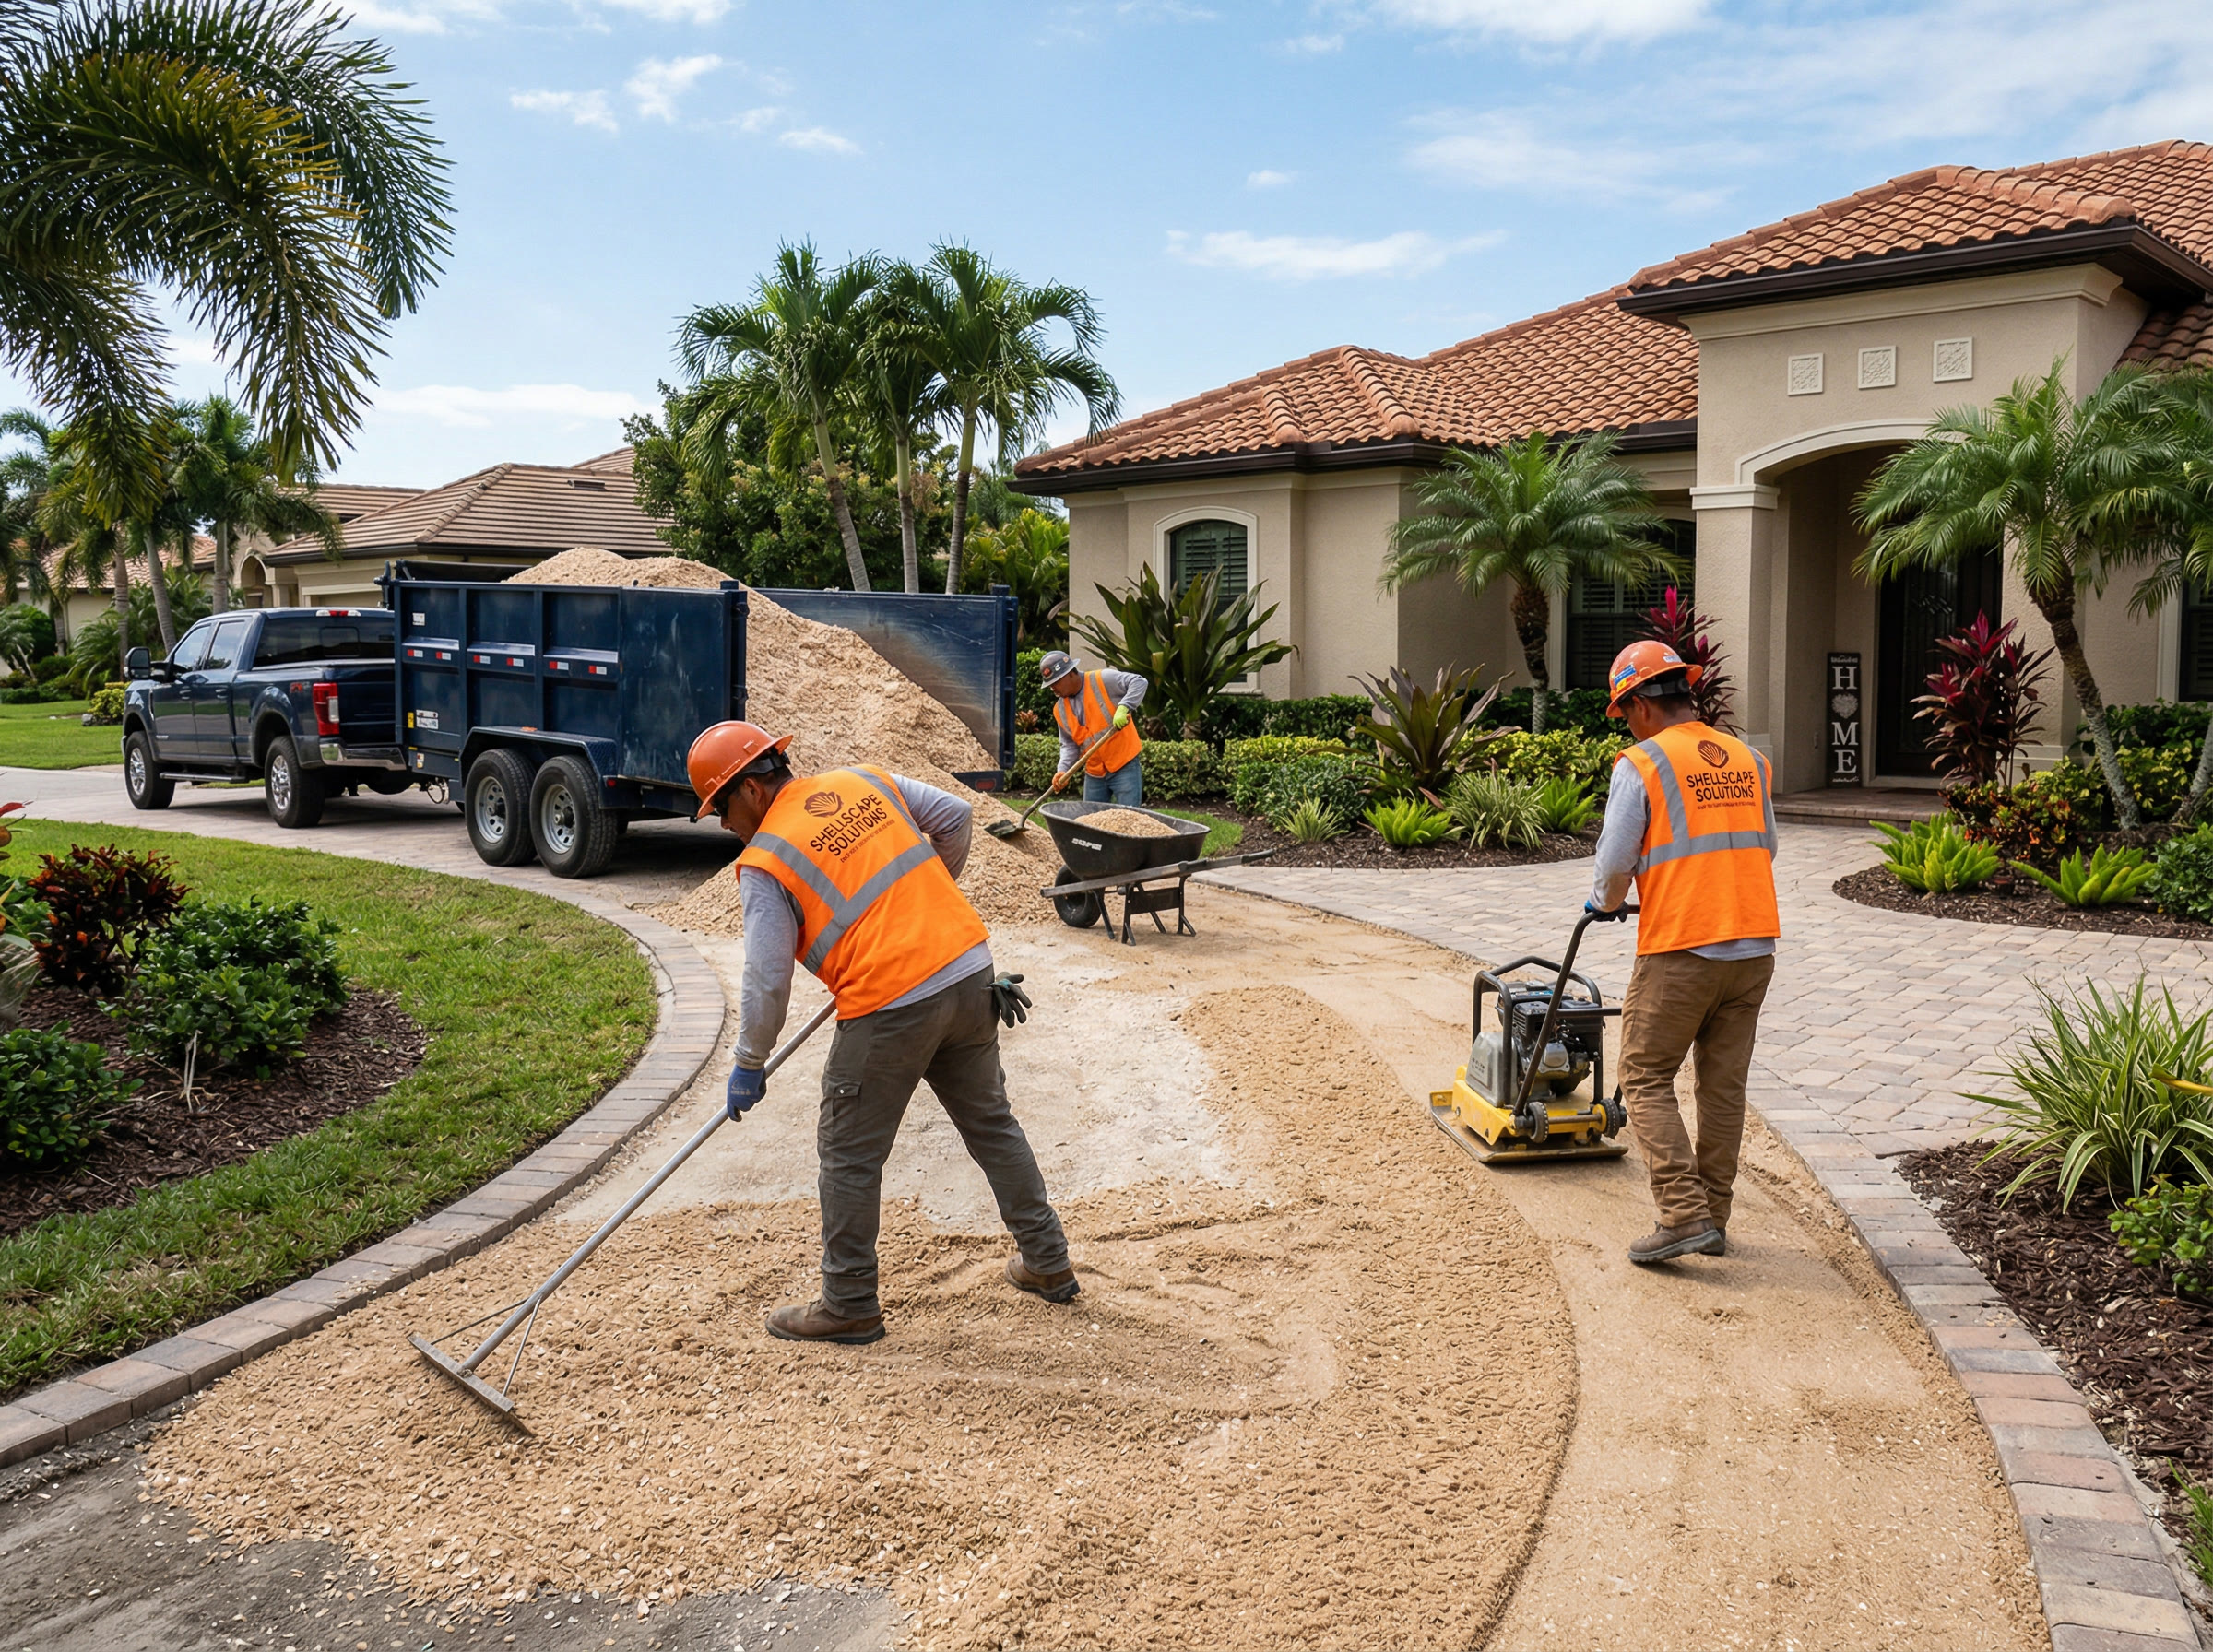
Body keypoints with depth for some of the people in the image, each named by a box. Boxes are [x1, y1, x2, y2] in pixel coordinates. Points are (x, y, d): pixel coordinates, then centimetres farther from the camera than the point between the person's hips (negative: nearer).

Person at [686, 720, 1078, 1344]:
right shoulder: (864, 780, 11)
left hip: (889, 1007, -7)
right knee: (992, 1124, 21)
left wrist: (749, 1065, 7)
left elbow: (767, 978, -6)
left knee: (850, 1155, 10)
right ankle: (1047, 1263, 31)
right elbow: (955, 816, 16)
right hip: (971, 969, 7)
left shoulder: (764, 862, -4)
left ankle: (849, 1305, 20)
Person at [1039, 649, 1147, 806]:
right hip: (1094, 774, 6)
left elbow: (1139, 682, -17)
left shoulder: (1102, 680, -10)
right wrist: (1063, 769, -6)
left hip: (1124, 766, -6)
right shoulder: (1060, 710, 8)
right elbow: (1069, 744, 11)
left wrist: (1123, 708, -32)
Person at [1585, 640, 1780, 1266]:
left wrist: (1603, 903, 12)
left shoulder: (1641, 765, -8)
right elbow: (1763, 850, 17)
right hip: (1754, 948, 6)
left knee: (1646, 1078, 5)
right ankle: (1713, 1218, 20)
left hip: (1679, 952, -6)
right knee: (1724, 1085, 13)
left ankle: (1684, 1214, -4)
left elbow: (1615, 862, -9)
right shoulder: (1751, 761, 10)